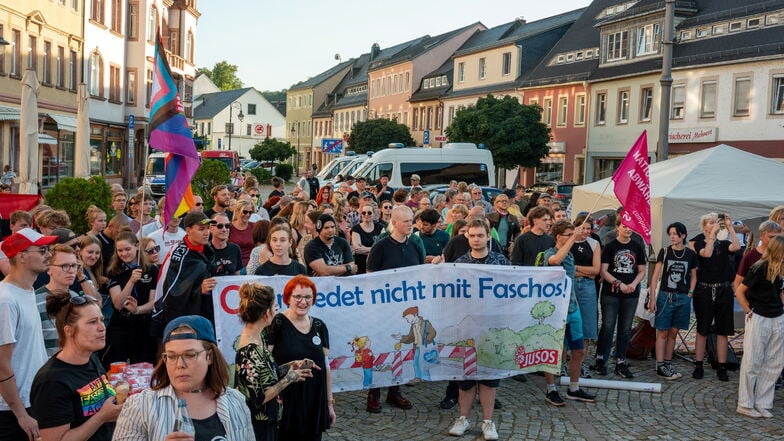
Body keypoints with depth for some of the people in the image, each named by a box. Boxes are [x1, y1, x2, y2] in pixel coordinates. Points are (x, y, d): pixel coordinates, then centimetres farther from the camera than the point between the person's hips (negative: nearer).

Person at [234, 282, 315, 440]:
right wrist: (289, 378, -14)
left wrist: (290, 366, 1)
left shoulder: (257, 337, 1)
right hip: (255, 427, -9)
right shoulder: (249, 350, -25)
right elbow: (260, 398, -23)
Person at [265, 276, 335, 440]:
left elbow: (326, 366, 11)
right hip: (285, 403, -5)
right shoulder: (277, 324, -9)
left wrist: (330, 402, 12)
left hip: (315, 403, 5)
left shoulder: (319, 327, 7)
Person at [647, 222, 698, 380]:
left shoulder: (691, 254, 4)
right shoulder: (664, 252, -1)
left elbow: (693, 276, 14)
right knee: (662, 332, -1)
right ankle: (660, 367, 2)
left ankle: (667, 364, 17)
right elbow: (656, 275, -2)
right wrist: (652, 298, -6)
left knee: (673, 333, 9)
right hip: (665, 296, -2)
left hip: (683, 298, 2)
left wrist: (690, 293, 2)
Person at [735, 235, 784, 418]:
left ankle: (762, 404, 17)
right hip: (759, 319, -7)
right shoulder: (759, 268, -13)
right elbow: (740, 291, -10)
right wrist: (748, 312, -6)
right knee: (752, 363, 0)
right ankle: (745, 405, 9)